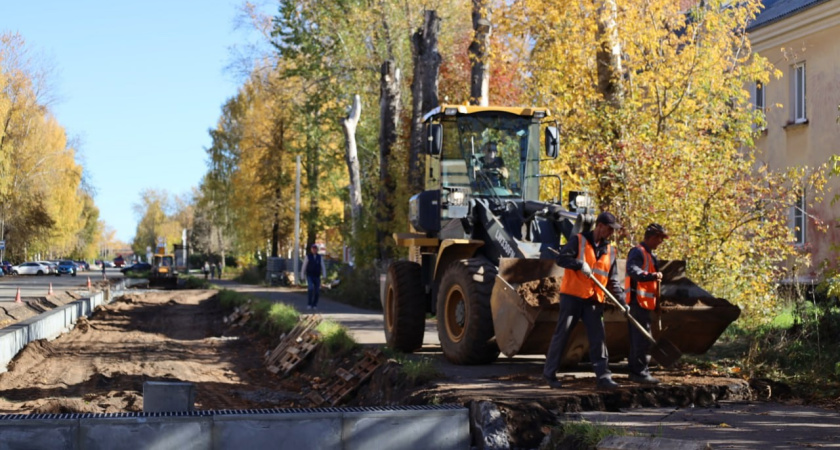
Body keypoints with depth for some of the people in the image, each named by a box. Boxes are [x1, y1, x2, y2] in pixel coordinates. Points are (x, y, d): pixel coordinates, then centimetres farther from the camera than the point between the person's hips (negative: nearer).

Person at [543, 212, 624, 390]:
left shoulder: (610, 251, 13)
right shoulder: (578, 240, -2)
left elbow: (613, 279, 13)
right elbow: (561, 258, -12)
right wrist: (580, 264, -25)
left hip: (594, 301, 5)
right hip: (572, 296, -4)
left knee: (598, 338, -2)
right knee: (562, 334, 1)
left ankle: (603, 376, -3)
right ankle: (549, 373, 11)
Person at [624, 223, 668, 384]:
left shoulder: (648, 254, 21)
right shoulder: (638, 252, -12)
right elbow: (633, 270, -29)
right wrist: (652, 276, -41)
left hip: (644, 302, 11)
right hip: (638, 300, -11)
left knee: (637, 337, 13)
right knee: (643, 338, -12)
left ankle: (635, 371, 19)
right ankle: (640, 372, -11)